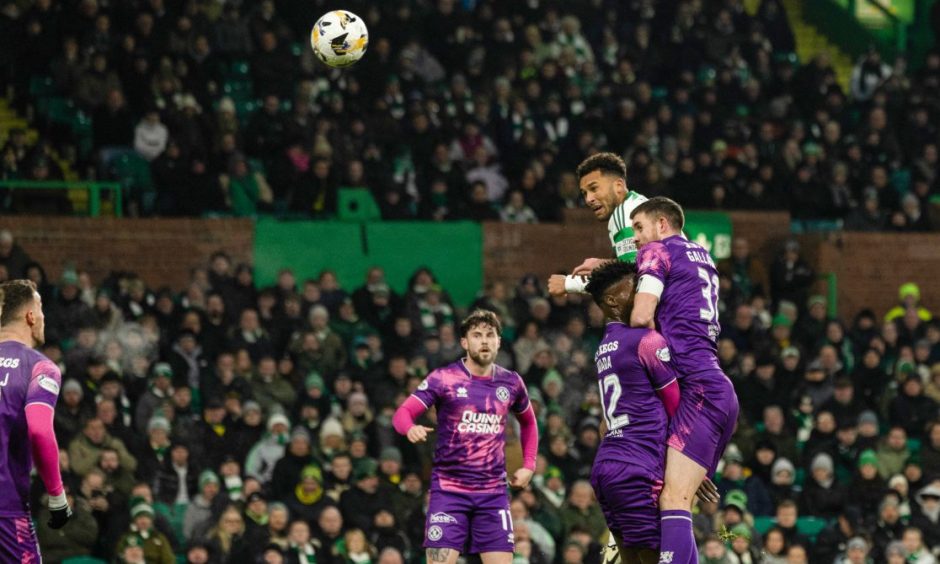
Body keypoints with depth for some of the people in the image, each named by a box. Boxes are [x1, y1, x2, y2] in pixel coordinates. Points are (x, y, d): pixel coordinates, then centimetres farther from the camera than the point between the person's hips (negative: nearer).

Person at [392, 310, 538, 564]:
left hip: (493, 493, 3)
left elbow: (528, 422, 26)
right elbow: (402, 413, -9)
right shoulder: (444, 378, -4)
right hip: (449, 490, -3)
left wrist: (528, 466, 14)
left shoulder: (511, 382, 7)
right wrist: (411, 429, -33)